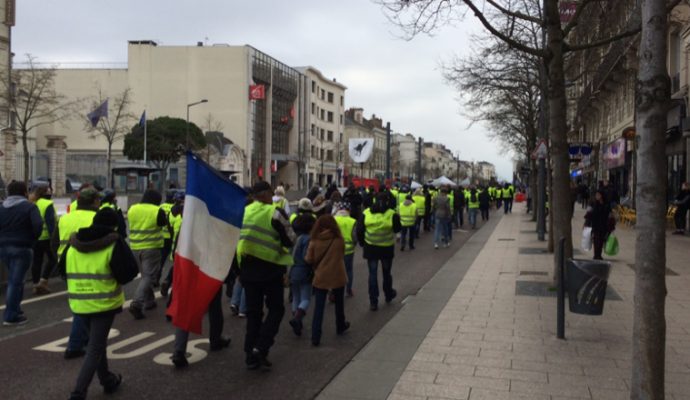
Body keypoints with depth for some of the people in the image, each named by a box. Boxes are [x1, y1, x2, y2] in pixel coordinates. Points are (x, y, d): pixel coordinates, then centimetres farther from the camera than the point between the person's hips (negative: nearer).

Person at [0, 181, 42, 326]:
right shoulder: (29, 206, -7)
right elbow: (38, 225, -19)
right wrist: (32, 239, -4)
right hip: (21, 248, -6)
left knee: (13, 280, 20)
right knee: (16, 281, -2)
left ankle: (15, 309, 25)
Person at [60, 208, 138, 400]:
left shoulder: (73, 243, 5)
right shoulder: (114, 244, -12)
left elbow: (62, 269, 15)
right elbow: (128, 273, -13)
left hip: (79, 303, 6)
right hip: (104, 303, -6)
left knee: (97, 342, 23)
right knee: (95, 349, 0)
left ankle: (107, 380, 37)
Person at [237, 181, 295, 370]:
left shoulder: (242, 212, 4)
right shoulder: (275, 213, -13)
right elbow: (290, 240, -11)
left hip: (247, 268, 5)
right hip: (270, 269, -5)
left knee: (253, 311, 13)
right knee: (276, 309, 9)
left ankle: (251, 355, 13)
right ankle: (261, 348, -5)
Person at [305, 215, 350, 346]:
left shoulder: (314, 242, -9)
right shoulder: (339, 240, -8)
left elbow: (309, 260, -7)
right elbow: (342, 255, 4)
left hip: (320, 278, -1)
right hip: (337, 277, 1)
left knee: (318, 308, 4)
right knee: (339, 303, 22)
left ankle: (316, 337, -2)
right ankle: (340, 326, 41)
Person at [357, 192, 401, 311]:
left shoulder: (366, 213, -7)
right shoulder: (392, 214, -13)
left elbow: (359, 230, -3)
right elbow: (397, 229, -2)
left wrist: (361, 242, 12)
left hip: (370, 248, 1)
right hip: (387, 248, 0)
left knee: (373, 274, 7)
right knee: (386, 272, 20)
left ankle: (373, 302, 6)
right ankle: (389, 295, 39)